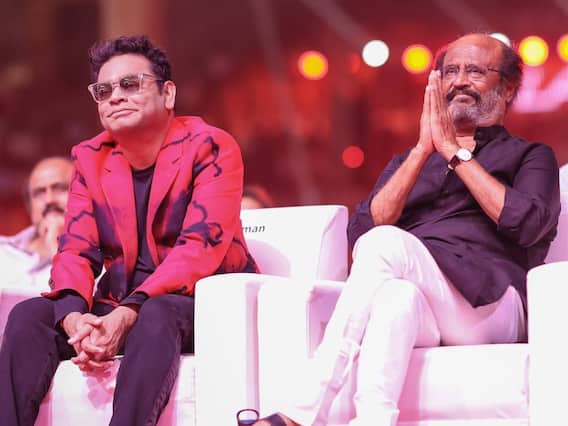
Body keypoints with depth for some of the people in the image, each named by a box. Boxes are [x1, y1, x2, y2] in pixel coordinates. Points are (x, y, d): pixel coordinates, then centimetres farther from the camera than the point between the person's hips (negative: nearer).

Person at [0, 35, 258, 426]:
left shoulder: (210, 147, -8)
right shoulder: (90, 158, 9)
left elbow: (200, 248, -19)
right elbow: (75, 251, 1)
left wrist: (128, 313, -31)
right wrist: (74, 316, -23)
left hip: (207, 304, -5)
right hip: (118, 310, 5)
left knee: (156, 317, -38)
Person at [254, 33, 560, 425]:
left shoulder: (530, 157, 22)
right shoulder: (407, 161, 31)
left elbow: (528, 224, -3)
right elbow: (360, 232, 10)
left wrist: (454, 151, 2)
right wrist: (424, 150, 5)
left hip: (487, 303, -3)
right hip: (419, 317, 3)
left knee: (384, 243, -31)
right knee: (397, 296, -37)